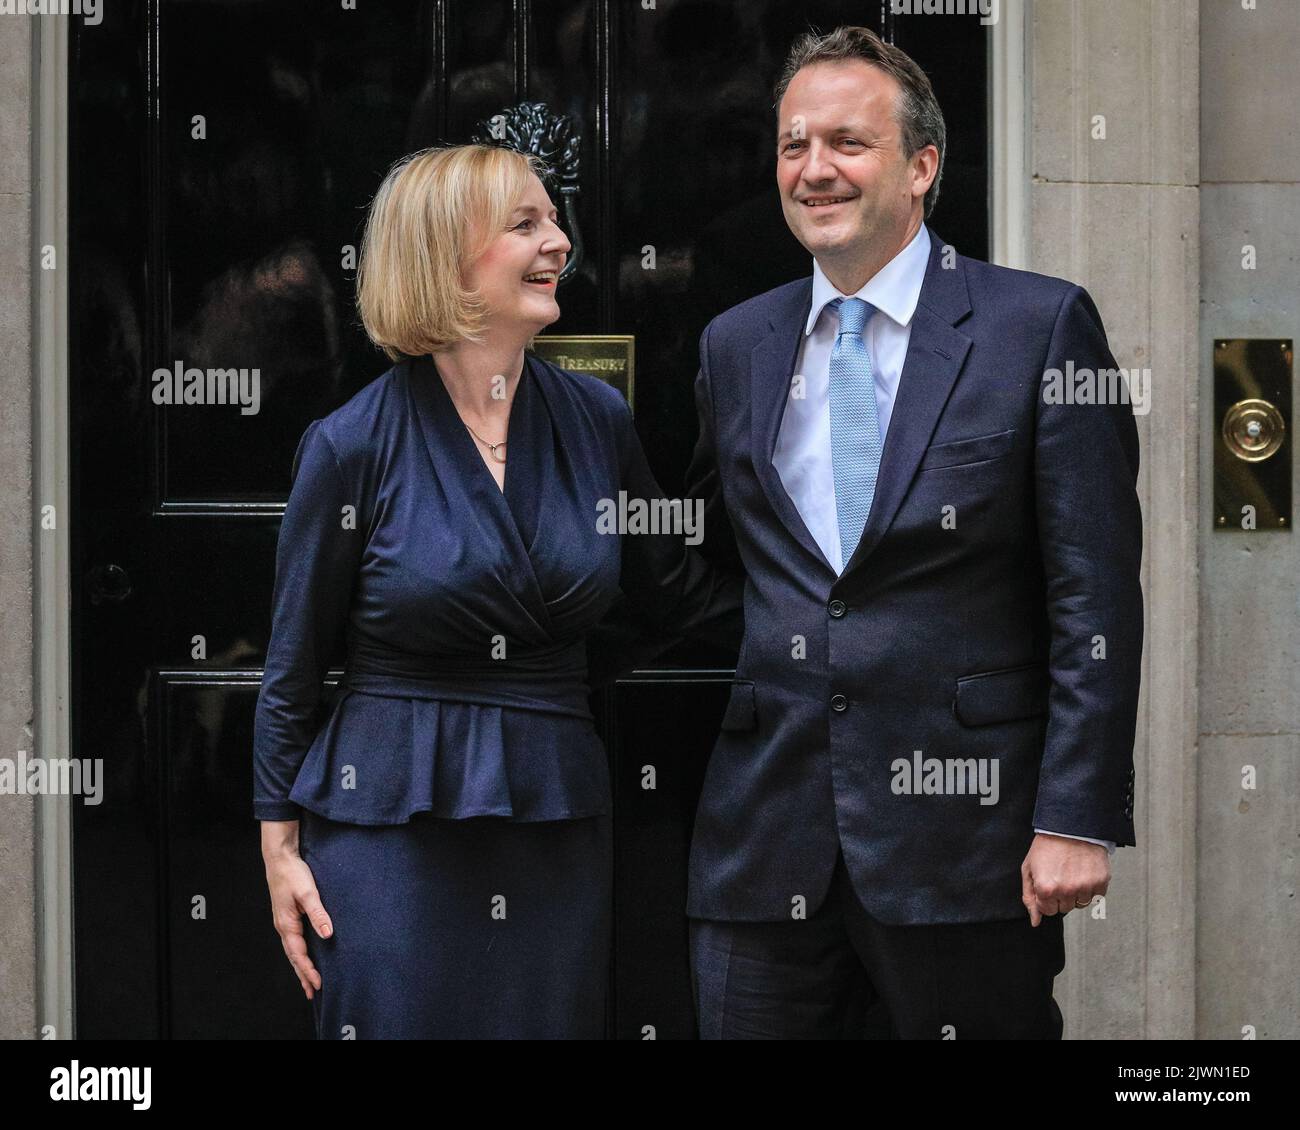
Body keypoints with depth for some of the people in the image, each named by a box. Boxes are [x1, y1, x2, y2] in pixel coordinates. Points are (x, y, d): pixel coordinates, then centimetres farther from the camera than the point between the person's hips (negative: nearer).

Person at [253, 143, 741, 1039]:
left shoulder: (595, 419, 3)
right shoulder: (354, 445, -7)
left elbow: (678, 591, 14)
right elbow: (293, 670, 0)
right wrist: (280, 846, 0)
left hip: (558, 826, 4)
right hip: (391, 825, -3)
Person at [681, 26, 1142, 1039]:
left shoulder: (1040, 326, -3)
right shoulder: (735, 345, 11)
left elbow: (1095, 598, -6)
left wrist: (1077, 818, -11)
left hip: (963, 826, -4)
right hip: (765, 834, 4)